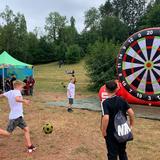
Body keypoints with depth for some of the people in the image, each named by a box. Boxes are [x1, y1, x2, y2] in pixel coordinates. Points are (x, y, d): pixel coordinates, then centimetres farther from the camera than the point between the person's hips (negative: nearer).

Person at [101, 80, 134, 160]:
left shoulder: (105, 102, -17)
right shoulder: (121, 100, -3)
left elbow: (106, 118, -28)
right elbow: (131, 112, -6)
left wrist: (104, 131, -16)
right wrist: (131, 125, 8)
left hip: (111, 133, -4)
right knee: (122, 152, 22)